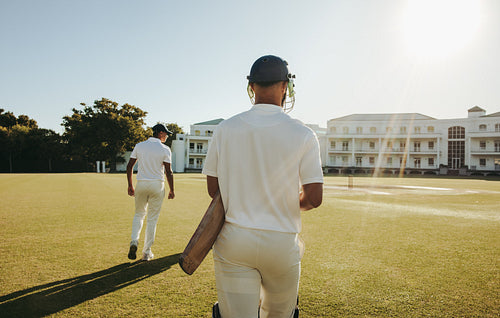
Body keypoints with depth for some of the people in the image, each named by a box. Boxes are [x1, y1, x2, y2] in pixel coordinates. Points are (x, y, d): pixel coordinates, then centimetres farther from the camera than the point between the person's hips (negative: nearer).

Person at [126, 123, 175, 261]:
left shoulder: (139, 146, 5)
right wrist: (171, 190, 0)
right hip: (157, 185, -3)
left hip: (141, 184, 3)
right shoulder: (165, 149, -6)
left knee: (139, 214, 21)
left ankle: (134, 241, -2)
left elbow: (129, 166, 4)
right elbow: (168, 172, -10)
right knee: (152, 218, 7)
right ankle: (147, 252, 13)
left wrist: (130, 185, 12)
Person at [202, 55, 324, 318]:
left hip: (233, 240, 1)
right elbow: (313, 198, -8)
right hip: (281, 244, 0)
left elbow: (213, 190, 3)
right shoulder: (303, 135, -8)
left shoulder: (225, 129, -3)